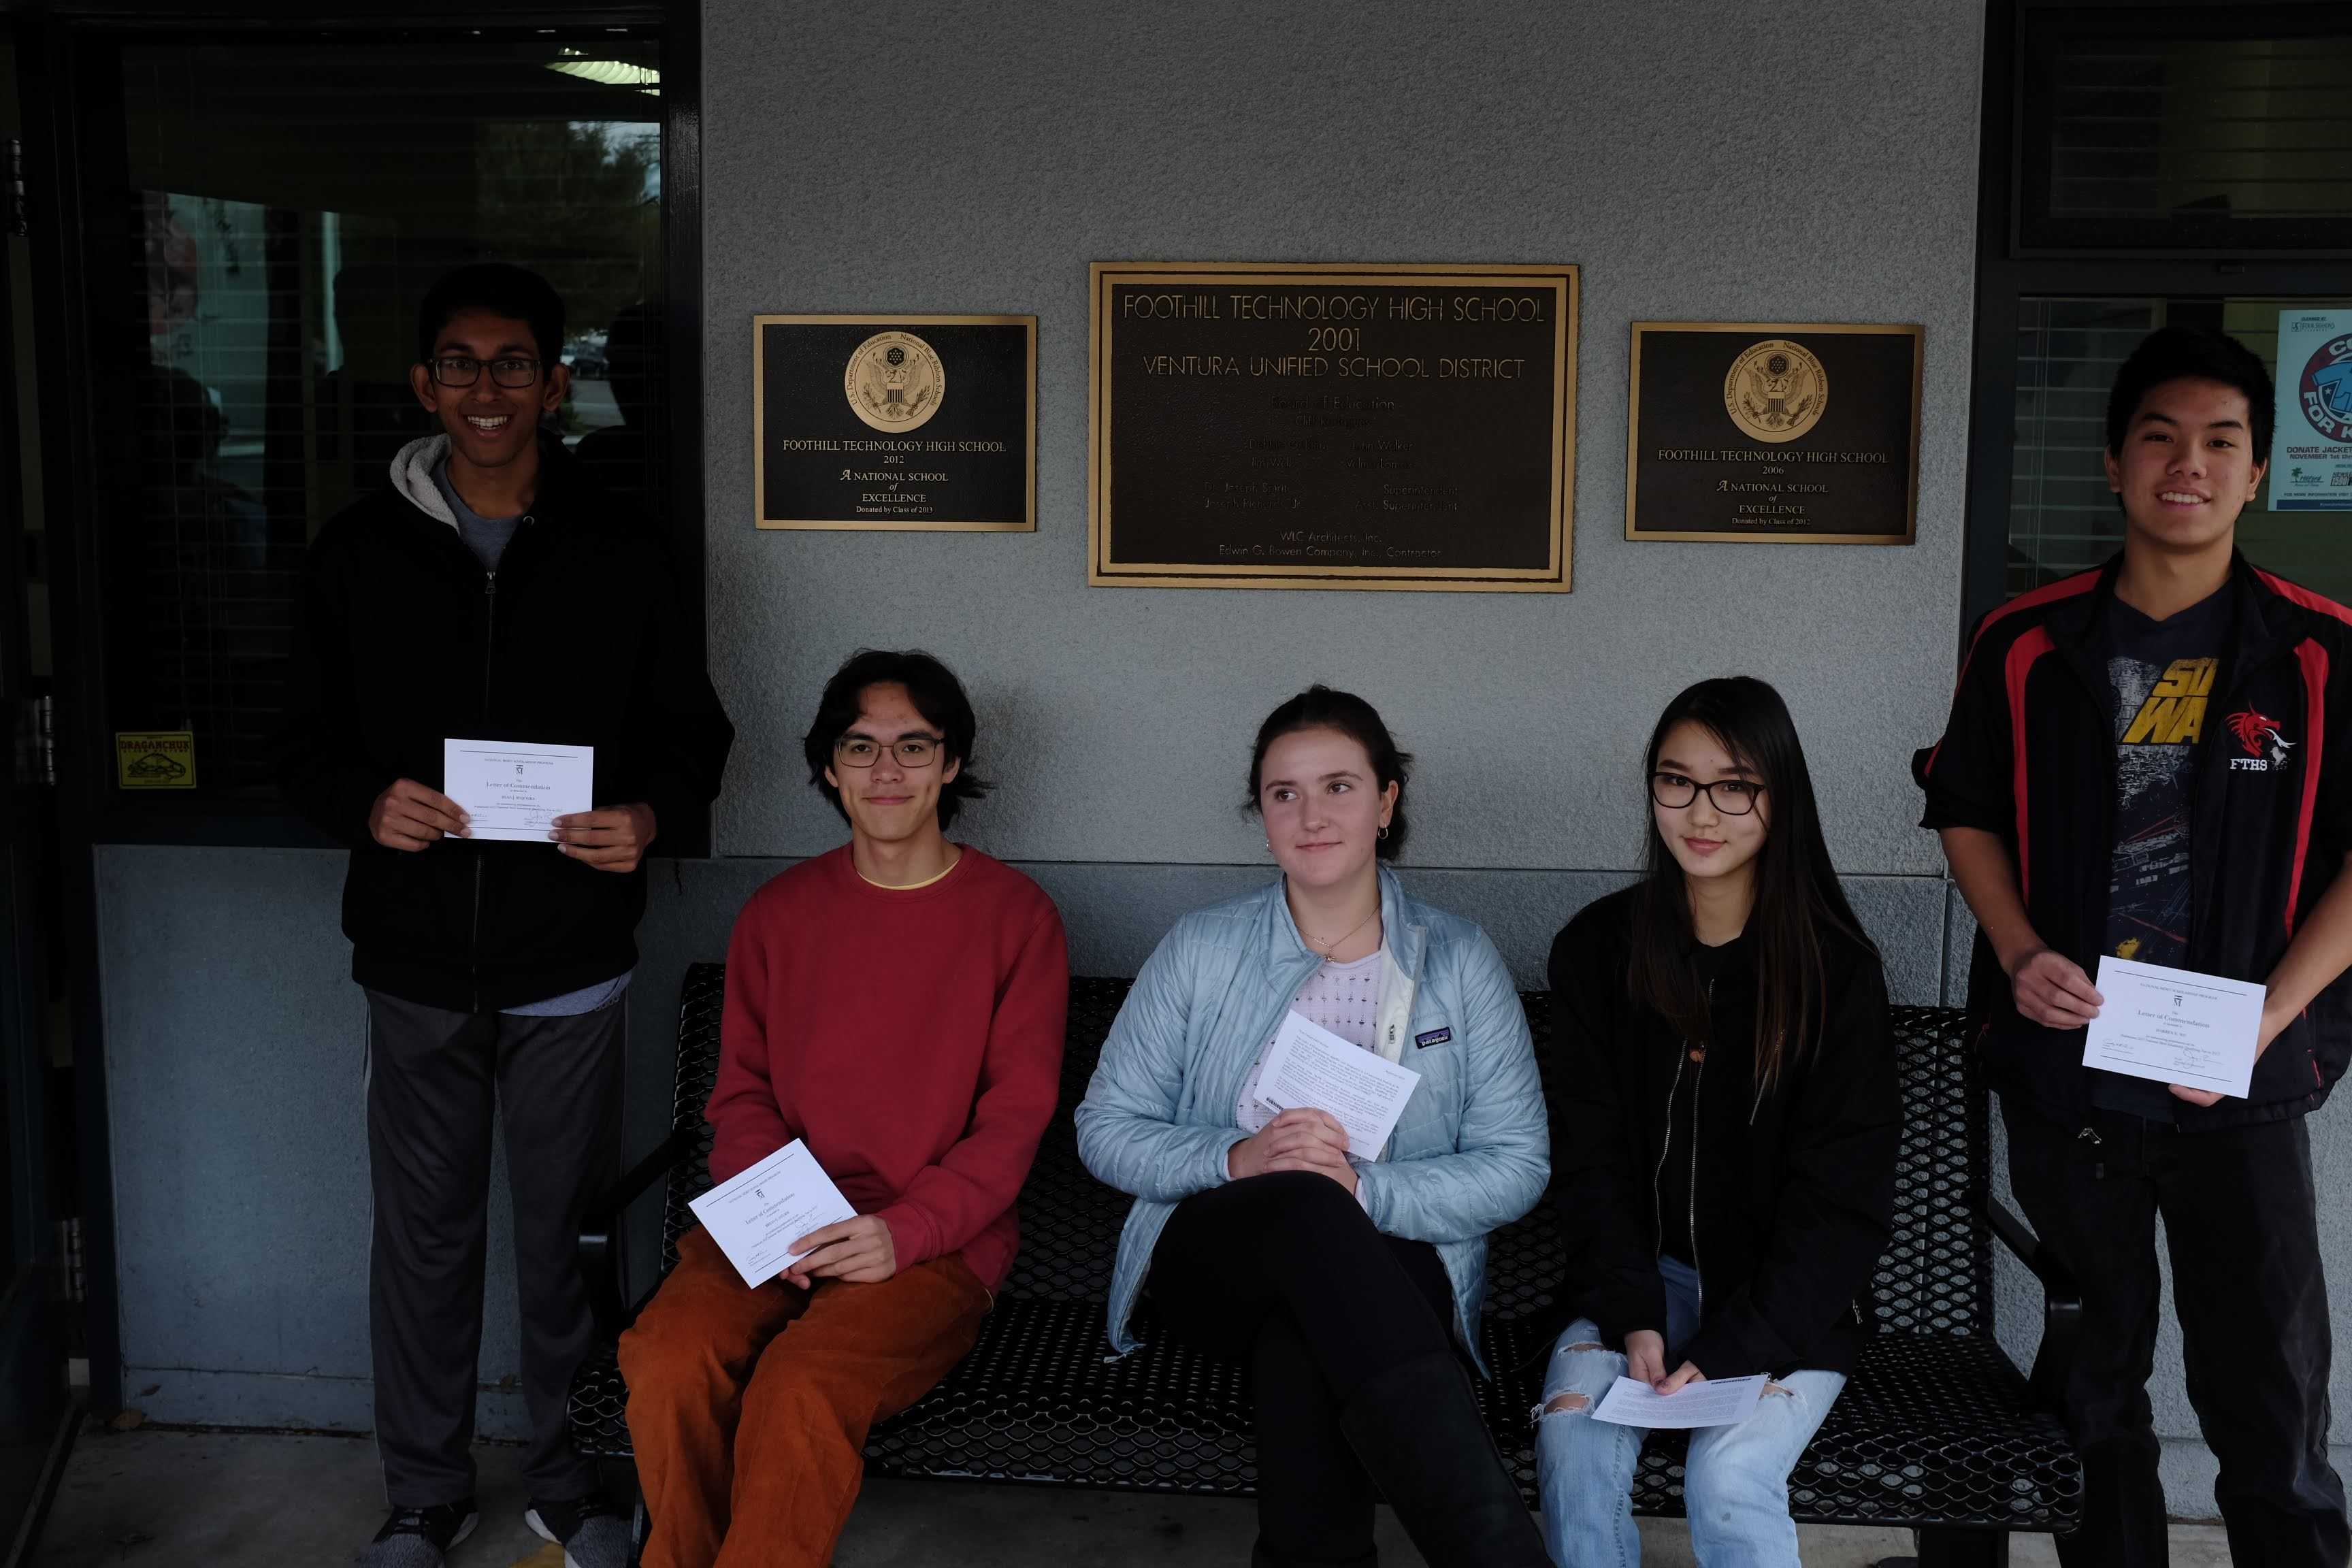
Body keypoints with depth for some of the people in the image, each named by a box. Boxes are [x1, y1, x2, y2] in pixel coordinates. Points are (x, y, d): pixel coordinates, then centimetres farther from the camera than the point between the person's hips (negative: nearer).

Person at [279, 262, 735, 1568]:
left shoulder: (616, 553, 0)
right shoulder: (361, 550, 2)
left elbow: (693, 730, 6)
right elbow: (309, 741, 7)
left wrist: (650, 814, -14)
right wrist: (365, 805, -14)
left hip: (569, 968, -1)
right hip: (417, 966, 1)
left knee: (560, 1232, 10)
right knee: (422, 1239, 10)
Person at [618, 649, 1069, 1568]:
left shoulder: (1015, 916, 3)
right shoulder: (777, 914, 14)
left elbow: (1017, 1115, -1)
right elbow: (742, 1091, 14)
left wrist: (906, 1229, -16)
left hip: (936, 1241, -3)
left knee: (801, 1391, -32)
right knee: (668, 1363, -27)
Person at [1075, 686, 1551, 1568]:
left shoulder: (1459, 962, 5)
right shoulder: (1201, 950, 7)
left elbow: (1516, 1165, -2)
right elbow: (1105, 1128, 4)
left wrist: (1365, 1190, -20)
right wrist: (1237, 1159, -16)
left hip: (1394, 1272, 0)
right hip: (1214, 1259, 0)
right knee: (1306, 1208, -40)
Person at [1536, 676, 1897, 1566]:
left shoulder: (1836, 968, -6)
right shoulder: (1597, 950, 2)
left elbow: (1840, 1199, -8)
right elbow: (1590, 1157, 1)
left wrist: (1726, 1350, -17)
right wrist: (1633, 1316, -14)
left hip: (1789, 1299, -2)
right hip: (1644, 1274, 2)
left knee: (1729, 1476, -27)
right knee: (1575, 1436, -25)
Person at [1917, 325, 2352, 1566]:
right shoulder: (2025, 645, 0)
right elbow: (1966, 813, 9)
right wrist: (2020, 954, -7)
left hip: (2236, 1086, -1)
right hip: (2063, 1071, 2)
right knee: (2092, 1383, 16)